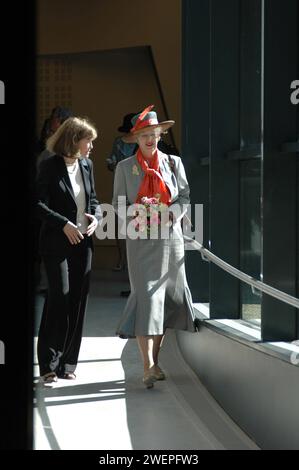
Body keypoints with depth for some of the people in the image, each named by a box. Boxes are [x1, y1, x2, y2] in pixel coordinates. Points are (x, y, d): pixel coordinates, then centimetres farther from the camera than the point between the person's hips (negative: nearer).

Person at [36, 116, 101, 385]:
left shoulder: (86, 165, 12)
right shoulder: (50, 166, -6)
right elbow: (39, 203, -11)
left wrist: (96, 216, -1)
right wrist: (64, 224, -19)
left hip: (83, 242, 6)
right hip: (57, 242, -6)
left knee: (78, 300, 6)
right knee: (60, 295, -11)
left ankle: (67, 362, 15)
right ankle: (48, 365, -1)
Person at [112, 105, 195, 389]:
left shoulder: (173, 163, 9)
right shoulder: (125, 167, 5)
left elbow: (185, 196, 9)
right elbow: (118, 204, 5)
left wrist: (171, 212, -10)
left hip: (170, 238, 3)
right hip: (141, 240, -3)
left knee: (167, 299, 6)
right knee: (146, 296, -12)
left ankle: (155, 359, 20)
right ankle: (148, 366, -15)